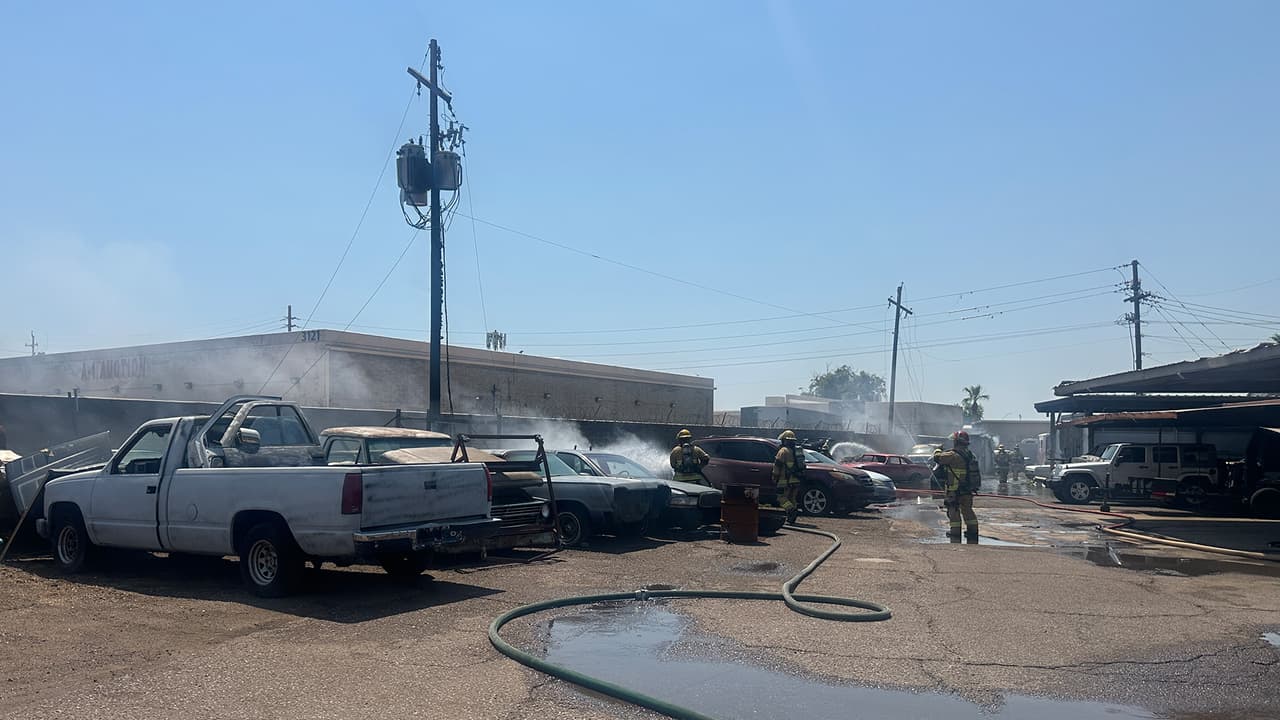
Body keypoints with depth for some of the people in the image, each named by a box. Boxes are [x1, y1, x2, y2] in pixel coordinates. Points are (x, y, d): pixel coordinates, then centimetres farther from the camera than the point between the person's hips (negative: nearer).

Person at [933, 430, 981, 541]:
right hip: (969, 491, 7)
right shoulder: (970, 455, 6)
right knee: (967, 510, 18)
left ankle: (955, 532, 9)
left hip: (956, 491, -7)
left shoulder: (953, 455, -20)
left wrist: (938, 450, 7)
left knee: (954, 511, 5)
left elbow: (937, 457, -18)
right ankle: (972, 530, 22)